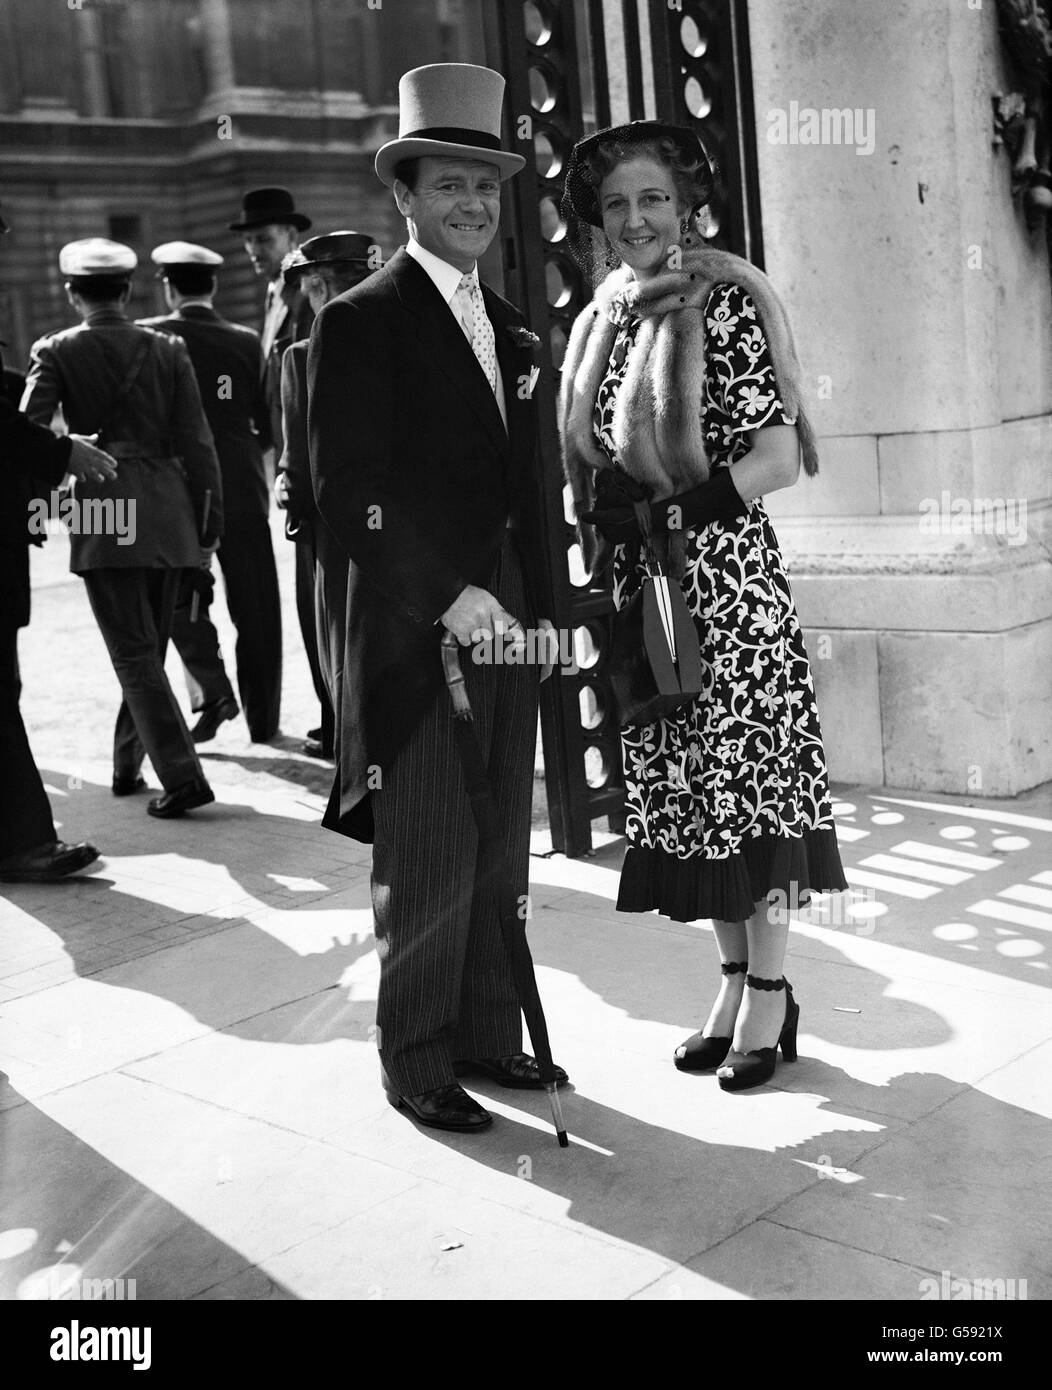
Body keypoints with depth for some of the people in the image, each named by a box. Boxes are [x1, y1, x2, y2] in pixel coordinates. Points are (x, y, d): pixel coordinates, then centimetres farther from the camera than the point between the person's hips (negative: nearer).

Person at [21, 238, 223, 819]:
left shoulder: (56, 352, -2)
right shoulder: (168, 349, 4)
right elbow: (196, 440, 3)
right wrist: (209, 513, 9)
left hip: (101, 514, -3)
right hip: (165, 510, 3)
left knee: (134, 655, -1)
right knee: (148, 649, 16)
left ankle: (182, 778, -10)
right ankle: (127, 765, 28)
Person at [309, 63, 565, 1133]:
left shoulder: (506, 325, 16)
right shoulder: (360, 321, -7)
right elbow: (346, 489, -14)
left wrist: (541, 605, 11)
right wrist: (449, 595, -20)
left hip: (503, 620, 7)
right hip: (412, 632, -7)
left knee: (500, 852, 13)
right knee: (426, 863, 2)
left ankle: (487, 1033, 28)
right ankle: (416, 1063, 17)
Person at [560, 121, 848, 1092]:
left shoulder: (727, 304, -7)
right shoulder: (600, 323, 11)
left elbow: (780, 454, -12)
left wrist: (678, 509, -19)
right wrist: (604, 531, 1)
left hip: (728, 581, -6)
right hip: (640, 592, 6)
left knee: (751, 780, 0)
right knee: (682, 792, 10)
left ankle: (770, 995, 13)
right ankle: (735, 982, 24)